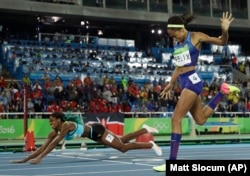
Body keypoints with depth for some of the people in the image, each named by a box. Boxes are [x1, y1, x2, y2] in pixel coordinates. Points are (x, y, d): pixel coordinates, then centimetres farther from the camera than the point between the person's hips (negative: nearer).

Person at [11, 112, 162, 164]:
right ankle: (145, 129, 37)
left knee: (123, 147, -7)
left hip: (97, 131, -7)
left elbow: (54, 144, -41)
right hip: (93, 135, 7)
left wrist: (39, 158, -45)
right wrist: (25, 159, -16)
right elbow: (44, 146, -9)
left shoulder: (66, 126, -31)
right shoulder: (55, 132, -8)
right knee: (123, 141, 20)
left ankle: (150, 144, 9)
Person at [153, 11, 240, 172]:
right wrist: (170, 85, 24)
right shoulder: (177, 43, 13)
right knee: (200, 119, 15)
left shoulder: (196, 37, -5)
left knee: (176, 119, -14)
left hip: (192, 81, -8)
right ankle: (223, 91, 31)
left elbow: (222, 42, -1)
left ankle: (172, 162, -12)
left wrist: (225, 30, -21)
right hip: (184, 82, 8)